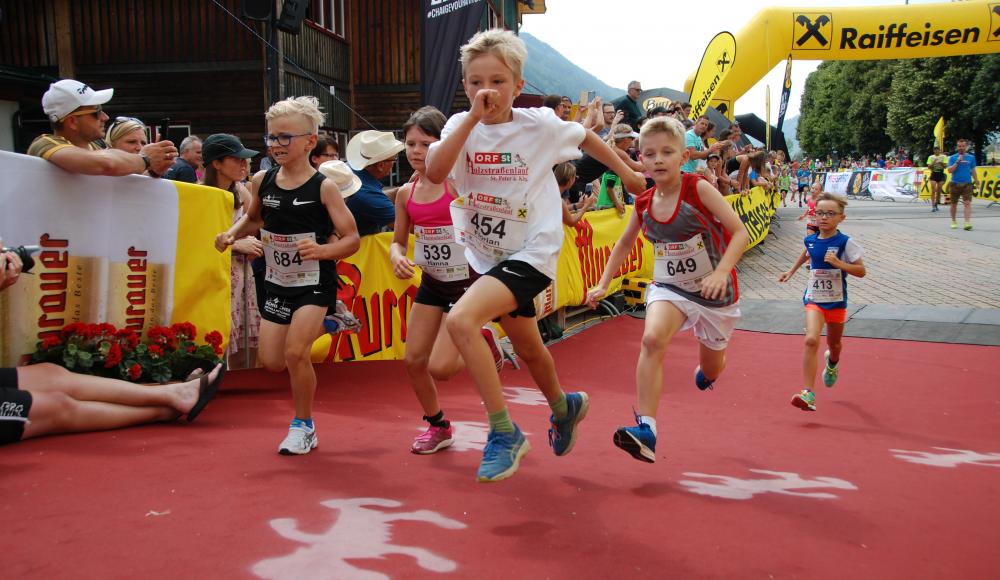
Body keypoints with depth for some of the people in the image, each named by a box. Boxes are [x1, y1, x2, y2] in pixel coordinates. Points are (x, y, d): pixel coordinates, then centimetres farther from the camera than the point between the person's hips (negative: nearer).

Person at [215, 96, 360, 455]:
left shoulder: (323, 187, -14)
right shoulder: (262, 181, -1)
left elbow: (352, 239, -13)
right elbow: (254, 218, 19)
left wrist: (322, 250, -31)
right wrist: (231, 234, -1)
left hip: (314, 282, -5)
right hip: (277, 282, 5)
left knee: (295, 352, -18)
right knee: (271, 361, 4)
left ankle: (303, 426, 5)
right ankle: (320, 327, 35)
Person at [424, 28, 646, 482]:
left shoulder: (540, 125, -11)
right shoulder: (461, 126, -5)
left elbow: (584, 137, 9)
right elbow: (434, 172, -24)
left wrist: (626, 173, 18)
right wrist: (473, 118, -28)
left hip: (530, 253, -6)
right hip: (486, 255, 6)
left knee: (461, 320, -28)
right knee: (528, 349, 24)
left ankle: (504, 433, -15)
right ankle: (564, 407, 56)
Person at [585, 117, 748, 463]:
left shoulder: (698, 188, -18)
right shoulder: (643, 204, -5)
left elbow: (740, 232, -20)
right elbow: (625, 243, 13)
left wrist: (722, 271, -34)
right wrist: (603, 283, 9)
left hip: (715, 291, -1)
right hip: (669, 288, 2)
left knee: (711, 371, 17)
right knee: (652, 338, -30)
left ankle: (705, 370, 58)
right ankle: (646, 429, -30)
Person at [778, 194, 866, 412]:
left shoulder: (845, 243, -14)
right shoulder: (810, 240, -2)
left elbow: (861, 271, -14)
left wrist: (839, 263, -28)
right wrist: (791, 271, 22)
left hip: (836, 301, -1)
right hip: (814, 298, 1)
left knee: (834, 344, 19)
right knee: (811, 340, -20)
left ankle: (832, 363, 58)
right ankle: (808, 393, -22)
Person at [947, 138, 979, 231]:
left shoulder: (971, 157, 7)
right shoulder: (952, 158, 3)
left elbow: (973, 171, 14)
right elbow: (950, 170, -8)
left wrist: (976, 182, 16)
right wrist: (957, 162, -18)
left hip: (967, 184, 0)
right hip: (955, 184, 0)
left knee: (967, 203, -12)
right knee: (954, 204, 10)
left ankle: (968, 223, -20)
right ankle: (953, 221, 27)